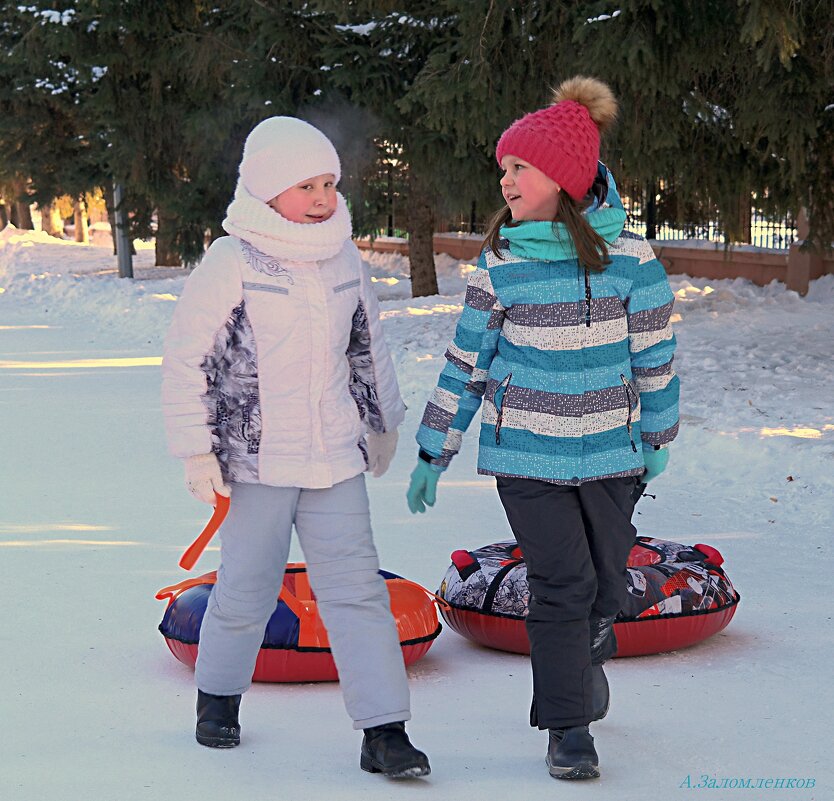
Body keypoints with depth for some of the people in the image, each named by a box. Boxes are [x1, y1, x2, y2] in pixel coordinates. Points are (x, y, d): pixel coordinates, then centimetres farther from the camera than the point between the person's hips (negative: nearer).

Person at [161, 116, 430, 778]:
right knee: (248, 589, 7)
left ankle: (384, 731, -2)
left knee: (357, 588, -3)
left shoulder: (344, 259, 7)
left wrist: (383, 421, 28)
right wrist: (197, 449, -9)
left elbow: (369, 346, 21)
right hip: (256, 460, -4)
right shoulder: (232, 264, -9)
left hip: (336, 461, 4)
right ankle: (219, 696, 33)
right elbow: (187, 358, -7)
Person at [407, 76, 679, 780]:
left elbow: (655, 354, 4)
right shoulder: (500, 263, -3)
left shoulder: (628, 257, -7)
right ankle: (568, 728, 6)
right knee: (560, 583, -6)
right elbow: (468, 360, 4)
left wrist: (657, 438, 10)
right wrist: (433, 454, 4)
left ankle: (586, 653, 43)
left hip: (609, 451, 1)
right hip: (526, 451, 0)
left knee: (606, 582, 10)